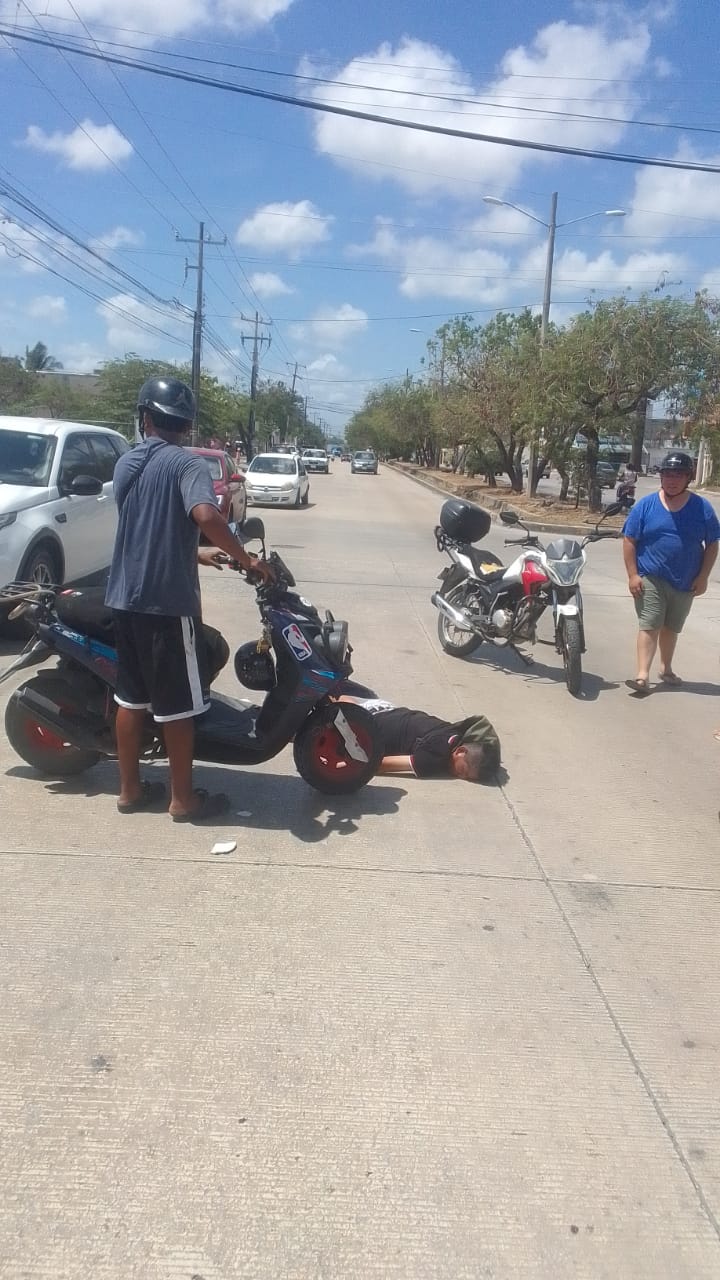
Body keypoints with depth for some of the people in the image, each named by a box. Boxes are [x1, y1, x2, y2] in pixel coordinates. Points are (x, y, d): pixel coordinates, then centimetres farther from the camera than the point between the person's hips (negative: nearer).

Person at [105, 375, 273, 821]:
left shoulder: (127, 463, 11)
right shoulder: (187, 463, -11)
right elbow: (205, 515, -31)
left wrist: (195, 554, 28)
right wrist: (246, 558, -18)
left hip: (125, 597, 7)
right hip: (169, 602, -7)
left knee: (131, 697, 15)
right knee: (178, 704, 3)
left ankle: (130, 789, 25)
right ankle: (184, 799, 13)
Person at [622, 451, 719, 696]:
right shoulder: (645, 505, -6)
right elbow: (629, 540, -4)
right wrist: (633, 575, -11)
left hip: (686, 582, 3)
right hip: (650, 579, -2)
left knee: (671, 628, 17)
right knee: (649, 626, -10)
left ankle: (666, 669, 34)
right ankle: (643, 676, -13)